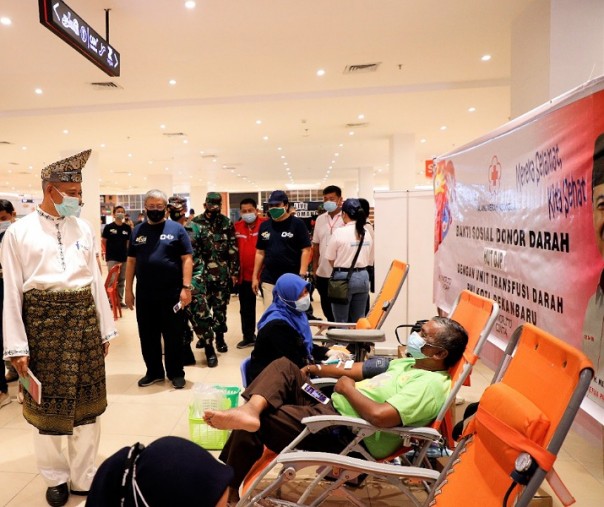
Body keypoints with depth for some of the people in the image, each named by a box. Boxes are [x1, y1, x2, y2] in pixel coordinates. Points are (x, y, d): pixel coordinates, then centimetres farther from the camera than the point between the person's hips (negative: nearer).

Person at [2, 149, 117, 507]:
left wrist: (105, 329, 9)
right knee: (47, 403, 10)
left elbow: (96, 280, 9)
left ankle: (84, 477, 28)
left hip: (83, 318, 3)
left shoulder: (83, 228, 6)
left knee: (87, 400, 11)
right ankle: (57, 477, 31)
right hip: (42, 319, -3)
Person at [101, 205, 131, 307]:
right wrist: (107, 252, -6)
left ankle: (120, 300, 22)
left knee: (122, 280, 11)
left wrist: (128, 253, 3)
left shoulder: (127, 228, 3)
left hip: (124, 258, 3)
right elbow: (103, 242, -1)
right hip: (112, 258, -3)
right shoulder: (108, 227, -5)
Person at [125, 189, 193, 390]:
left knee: (173, 336, 7)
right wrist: (128, 289, 7)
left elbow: (187, 259, -5)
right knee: (147, 337, 13)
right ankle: (154, 372, 29)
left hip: (172, 294, -3)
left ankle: (176, 373, 21)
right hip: (144, 295, 4)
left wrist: (186, 287, -12)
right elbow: (131, 261, 12)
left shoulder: (176, 229, -1)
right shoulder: (137, 231, 10)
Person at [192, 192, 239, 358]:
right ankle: (206, 338, 14)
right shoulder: (195, 223, 0)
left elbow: (233, 249, 3)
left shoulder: (227, 223, 4)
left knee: (220, 307, 9)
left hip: (223, 273, 1)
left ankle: (219, 337, 22)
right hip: (202, 272, -1)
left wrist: (234, 271, 0)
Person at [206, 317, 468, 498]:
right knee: (284, 366, -2)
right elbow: (360, 370, 19)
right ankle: (251, 409, -27)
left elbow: (380, 416, -31)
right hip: (330, 407, 10)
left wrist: (348, 387, -15)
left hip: (343, 433, -10)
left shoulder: (431, 385, -18)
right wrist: (319, 369, 11)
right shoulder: (411, 363, 13)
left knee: (251, 425, -12)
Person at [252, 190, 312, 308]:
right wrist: (255, 276, 11)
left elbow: (306, 250, -7)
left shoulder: (297, 224, -4)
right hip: (268, 280, 4)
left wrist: (302, 275, -14)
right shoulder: (264, 226, 9)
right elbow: (260, 253, 14)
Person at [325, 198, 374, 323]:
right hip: (363, 277, 5)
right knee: (359, 320, 15)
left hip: (343, 277, -5)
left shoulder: (339, 232, -13)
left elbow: (330, 258, -7)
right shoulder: (367, 233, 3)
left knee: (341, 322, 6)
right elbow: (370, 260, 7)